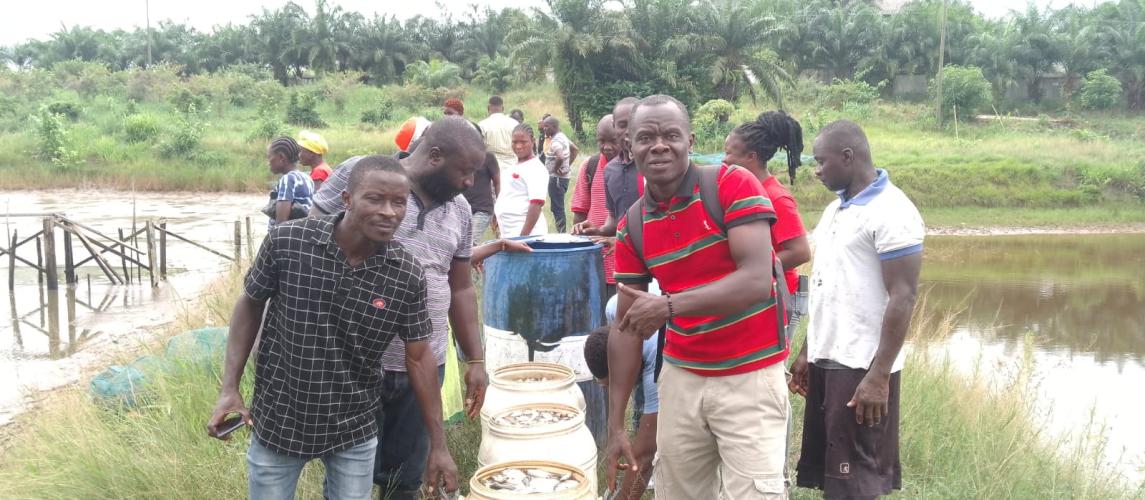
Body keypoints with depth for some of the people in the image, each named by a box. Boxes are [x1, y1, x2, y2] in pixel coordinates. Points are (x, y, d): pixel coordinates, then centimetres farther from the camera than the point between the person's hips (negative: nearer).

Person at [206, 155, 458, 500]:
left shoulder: (408, 276, -14)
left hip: (354, 430, 1)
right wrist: (229, 388, -6)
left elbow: (418, 358, -4)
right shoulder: (286, 241, -17)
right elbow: (250, 305, -1)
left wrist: (438, 445, -1)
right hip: (278, 420, 0)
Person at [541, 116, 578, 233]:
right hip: (564, 176, 10)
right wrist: (568, 165, 14)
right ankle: (562, 233, 20)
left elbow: (560, 157, -35)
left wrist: (555, 169, -18)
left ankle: (561, 233, -2)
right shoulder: (562, 136, 12)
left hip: (556, 177, -10)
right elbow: (575, 150, 23)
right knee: (559, 207, 15)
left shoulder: (555, 141, -18)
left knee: (557, 208, -5)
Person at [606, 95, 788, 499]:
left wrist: (670, 305, -32)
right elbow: (625, 328, 5)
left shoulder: (733, 185, -11)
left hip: (750, 378, -4)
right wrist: (615, 425, 2)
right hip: (680, 378, 4)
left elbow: (757, 281, -21)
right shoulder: (632, 227, 2)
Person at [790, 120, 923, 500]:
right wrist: (807, 352, 16)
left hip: (862, 368, -8)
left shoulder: (891, 211, -13)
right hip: (826, 362, 8)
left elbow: (903, 297, -17)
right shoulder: (835, 210, 14)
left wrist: (879, 375, -21)